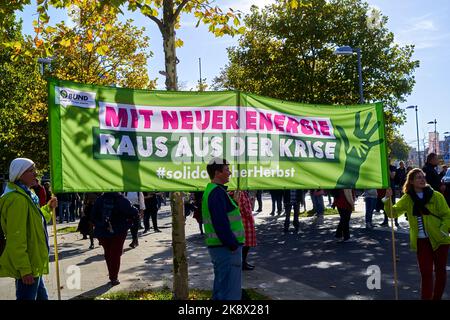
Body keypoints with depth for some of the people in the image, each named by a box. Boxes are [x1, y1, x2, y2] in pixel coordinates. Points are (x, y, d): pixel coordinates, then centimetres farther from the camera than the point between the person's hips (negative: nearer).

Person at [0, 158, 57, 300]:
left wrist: (48, 208, 14)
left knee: (41, 296, 20)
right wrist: (24, 269, -24)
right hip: (27, 266, -11)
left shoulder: (25, 196, 12)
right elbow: (16, 239, -24)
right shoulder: (17, 199, -19)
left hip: (33, 265, 11)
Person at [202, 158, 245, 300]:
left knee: (220, 288, 20)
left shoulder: (210, 191, 16)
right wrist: (233, 245, -20)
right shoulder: (217, 192, -17)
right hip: (226, 248, -11)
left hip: (217, 246, 11)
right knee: (231, 292, -5)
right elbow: (221, 223, -25)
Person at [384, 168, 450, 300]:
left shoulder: (436, 196, -4)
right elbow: (393, 212, 1)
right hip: (421, 241, 1)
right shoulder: (407, 198, 2)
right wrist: (387, 199, -15)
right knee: (426, 273, -3)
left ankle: (437, 297, 27)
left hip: (439, 240, 0)